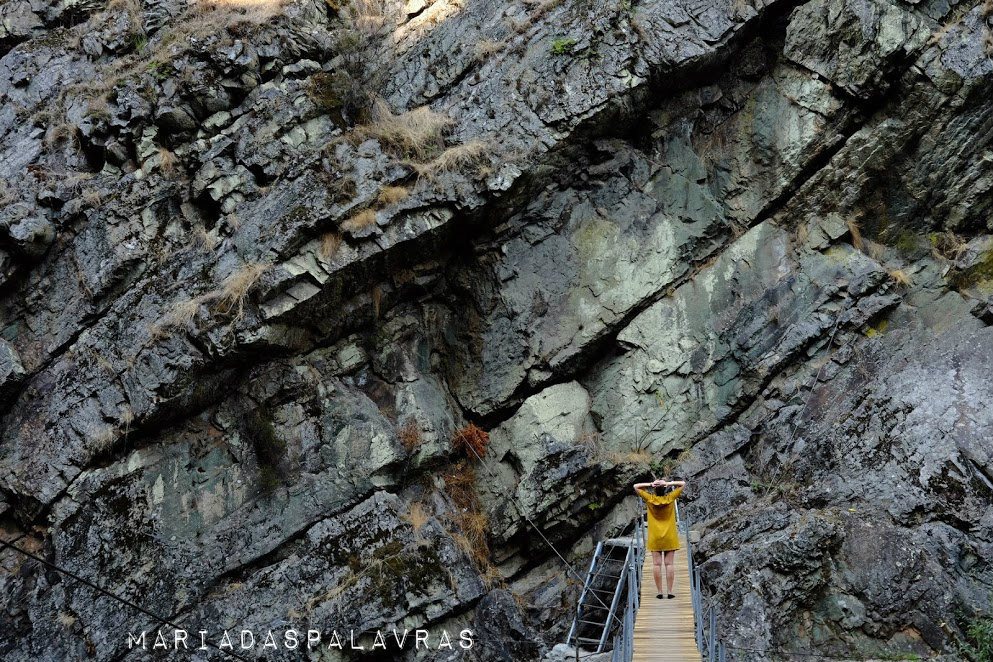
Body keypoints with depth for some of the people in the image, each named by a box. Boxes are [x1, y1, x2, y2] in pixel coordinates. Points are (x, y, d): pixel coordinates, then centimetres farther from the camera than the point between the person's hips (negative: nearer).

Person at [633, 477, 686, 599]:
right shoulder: (670, 498, -8)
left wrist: (650, 484, -9)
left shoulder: (650, 499, -7)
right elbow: (683, 484, 1)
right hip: (670, 537, 0)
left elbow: (636, 486, 3)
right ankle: (670, 592, -1)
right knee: (669, 564, 1)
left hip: (655, 537, 0)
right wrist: (668, 483, -11)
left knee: (657, 564, 1)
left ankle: (660, 592, -1)